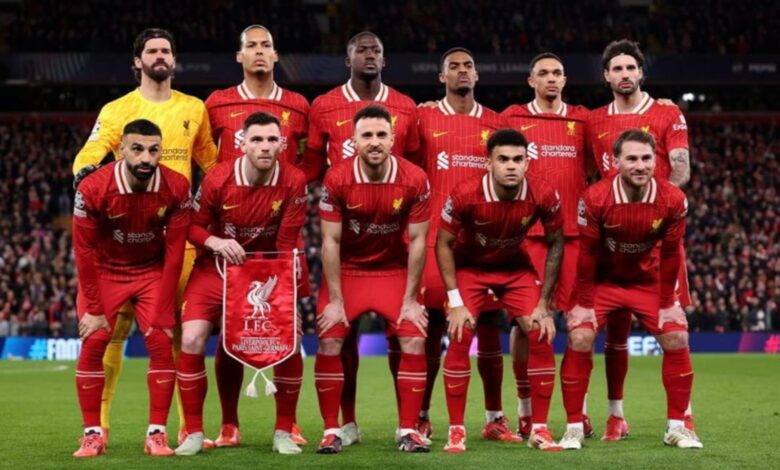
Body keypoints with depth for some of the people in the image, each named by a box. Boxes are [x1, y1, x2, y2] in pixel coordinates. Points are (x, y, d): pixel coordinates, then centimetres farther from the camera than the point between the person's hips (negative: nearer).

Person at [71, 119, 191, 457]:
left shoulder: (176, 188, -20)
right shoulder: (93, 189, -25)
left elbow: (174, 252, -13)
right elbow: (85, 251, -16)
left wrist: (162, 312, -13)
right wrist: (93, 309, -14)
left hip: (152, 271, 1)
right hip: (104, 271, -1)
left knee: (161, 343, -10)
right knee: (92, 345, -10)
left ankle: (157, 433, -3)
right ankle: (92, 434, -1)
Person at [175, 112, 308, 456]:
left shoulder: (293, 182, -16)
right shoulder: (218, 179, -17)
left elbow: (286, 244, -11)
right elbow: (193, 225, -4)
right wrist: (215, 241, -25)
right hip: (217, 268, 0)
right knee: (192, 340, -17)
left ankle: (284, 431, 8)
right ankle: (194, 432, -2)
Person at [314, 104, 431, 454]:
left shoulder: (414, 180, -17)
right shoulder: (337, 179, -19)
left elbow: (417, 241, -10)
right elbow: (330, 242, -13)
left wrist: (410, 300, -10)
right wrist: (335, 301, -14)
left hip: (394, 270, 1)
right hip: (346, 270, -1)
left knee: (414, 342, -10)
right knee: (329, 344, -11)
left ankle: (408, 431, 1)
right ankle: (331, 431, 1)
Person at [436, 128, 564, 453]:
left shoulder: (543, 196, -25)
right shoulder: (466, 195, -30)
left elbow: (555, 244, -7)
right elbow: (443, 244, -16)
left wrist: (544, 303, -9)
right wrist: (456, 302, -19)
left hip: (516, 267, 2)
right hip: (469, 266, -2)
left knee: (541, 336, -10)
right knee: (460, 338, -16)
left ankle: (539, 429, 2)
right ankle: (456, 431, -4)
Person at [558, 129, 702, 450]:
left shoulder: (673, 200, -19)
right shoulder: (595, 199, -25)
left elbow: (670, 255, -8)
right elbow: (587, 254, -15)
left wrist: (667, 303, -5)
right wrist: (584, 303, -12)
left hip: (648, 282, 2)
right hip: (602, 281, -2)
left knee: (677, 341, -8)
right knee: (579, 341, -16)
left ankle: (677, 427, 6)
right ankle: (574, 427, -4)